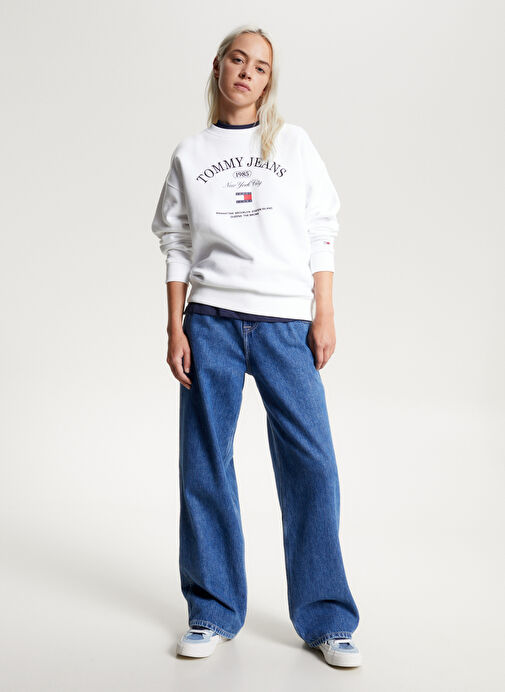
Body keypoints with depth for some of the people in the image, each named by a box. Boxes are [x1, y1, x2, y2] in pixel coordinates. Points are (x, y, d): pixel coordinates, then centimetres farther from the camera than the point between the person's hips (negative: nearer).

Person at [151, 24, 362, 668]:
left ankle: (326, 619, 5)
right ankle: (212, 612, 15)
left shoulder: (293, 143, 11)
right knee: (205, 466, 1)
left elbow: (321, 234, 7)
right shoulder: (189, 153, 12)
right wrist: (175, 328, 2)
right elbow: (176, 246, 11)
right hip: (211, 320, 1)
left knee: (311, 466, -6)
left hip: (286, 322, -1)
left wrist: (325, 315, -1)